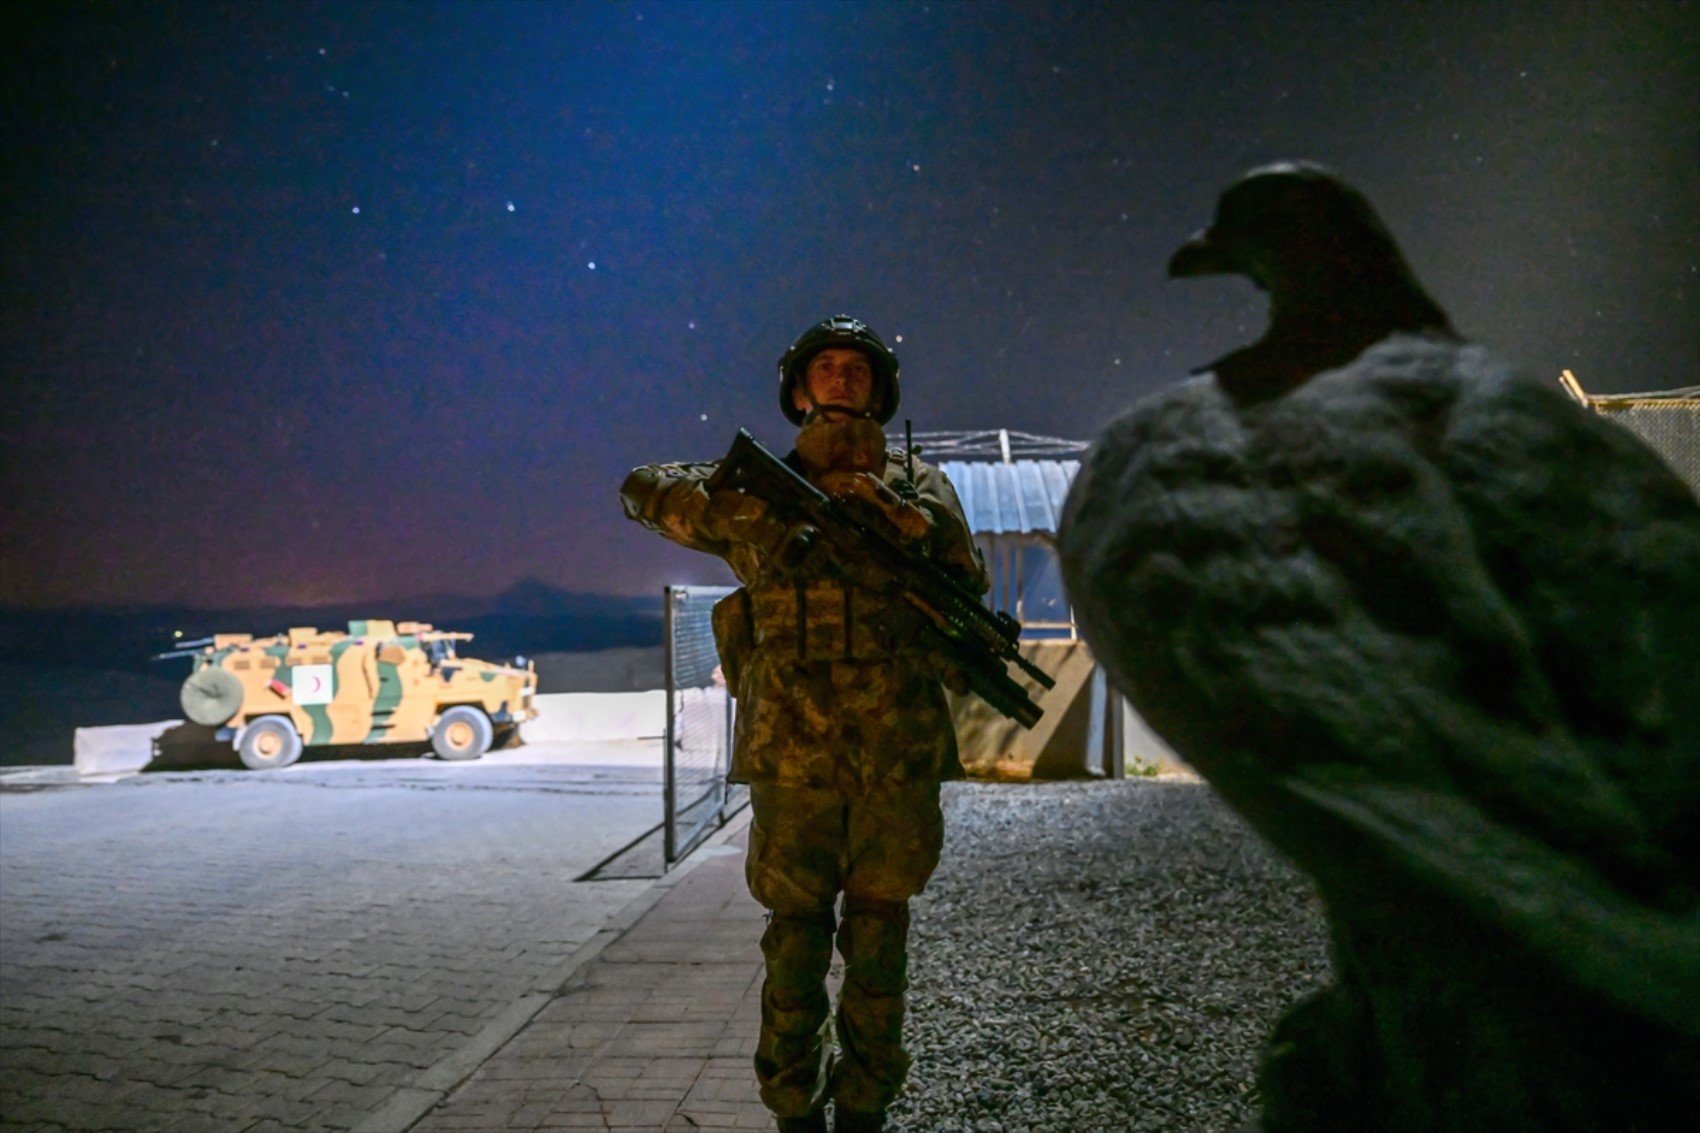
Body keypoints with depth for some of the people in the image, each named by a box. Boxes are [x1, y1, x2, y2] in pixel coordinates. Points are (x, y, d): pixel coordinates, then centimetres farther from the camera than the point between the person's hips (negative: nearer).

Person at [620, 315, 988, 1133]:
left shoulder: (919, 483, 15)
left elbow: (970, 581, 8)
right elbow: (643, 488, 11)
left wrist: (900, 513, -10)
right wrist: (752, 512, -4)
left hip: (900, 743, 1)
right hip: (794, 743, -1)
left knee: (880, 930, 8)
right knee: (796, 930, 4)